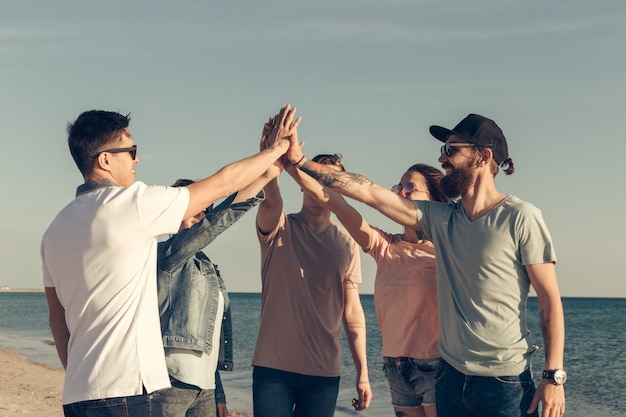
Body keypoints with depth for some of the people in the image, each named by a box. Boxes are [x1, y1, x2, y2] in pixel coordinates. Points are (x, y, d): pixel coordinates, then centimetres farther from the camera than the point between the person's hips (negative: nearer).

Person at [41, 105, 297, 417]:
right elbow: (222, 183, 0)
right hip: (127, 392, -8)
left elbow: (57, 318, 16)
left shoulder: (54, 230, 12)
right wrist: (276, 149, 13)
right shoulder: (132, 203, -9)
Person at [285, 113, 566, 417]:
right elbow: (368, 192, 4)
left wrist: (553, 376, -14)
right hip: (452, 379, 5)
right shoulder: (440, 218, 6)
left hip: (506, 385, -5)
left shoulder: (520, 217, -9)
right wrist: (300, 161, 1)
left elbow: (550, 300, -9)